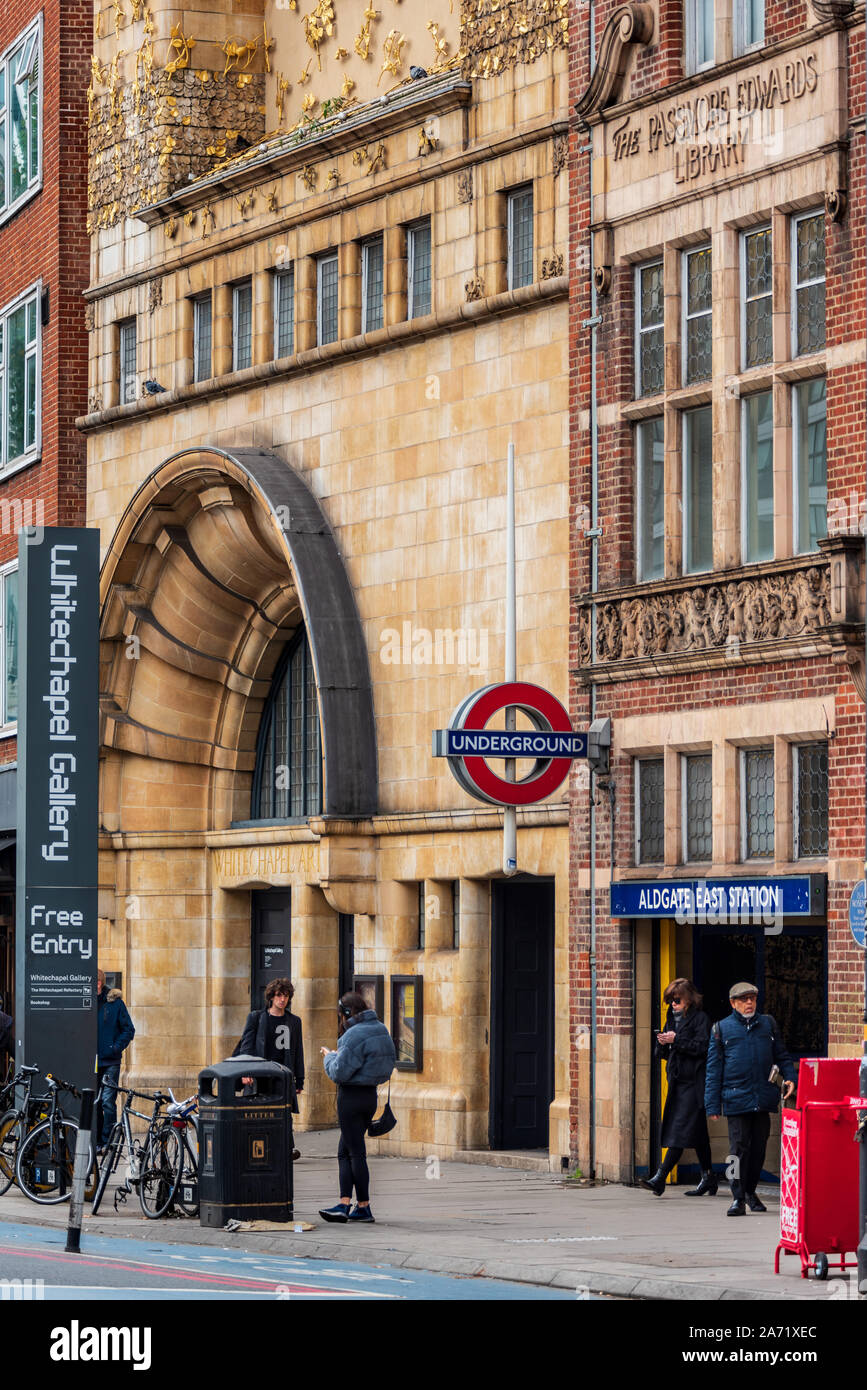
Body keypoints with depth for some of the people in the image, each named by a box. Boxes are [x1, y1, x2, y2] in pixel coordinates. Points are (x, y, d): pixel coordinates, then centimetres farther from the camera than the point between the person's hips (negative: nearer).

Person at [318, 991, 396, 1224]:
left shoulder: (354, 1036, -18)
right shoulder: (381, 1030, 9)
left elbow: (339, 1072, -20)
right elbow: (389, 1062, 18)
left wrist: (329, 1057, 1)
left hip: (352, 1097, -9)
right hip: (370, 1094, 9)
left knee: (356, 1152, -2)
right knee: (344, 1151, 13)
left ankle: (364, 1207, 2)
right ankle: (344, 1204, 9)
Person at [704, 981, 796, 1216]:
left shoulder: (767, 1024, 11)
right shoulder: (722, 1029, 4)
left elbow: (781, 1055, 18)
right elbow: (713, 1069, 3)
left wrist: (789, 1078, -2)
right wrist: (713, 1105, -2)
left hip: (763, 1099, 3)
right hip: (736, 1098, -3)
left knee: (759, 1148, 9)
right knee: (739, 1148, -6)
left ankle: (750, 1191, 25)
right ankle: (738, 1198, -2)